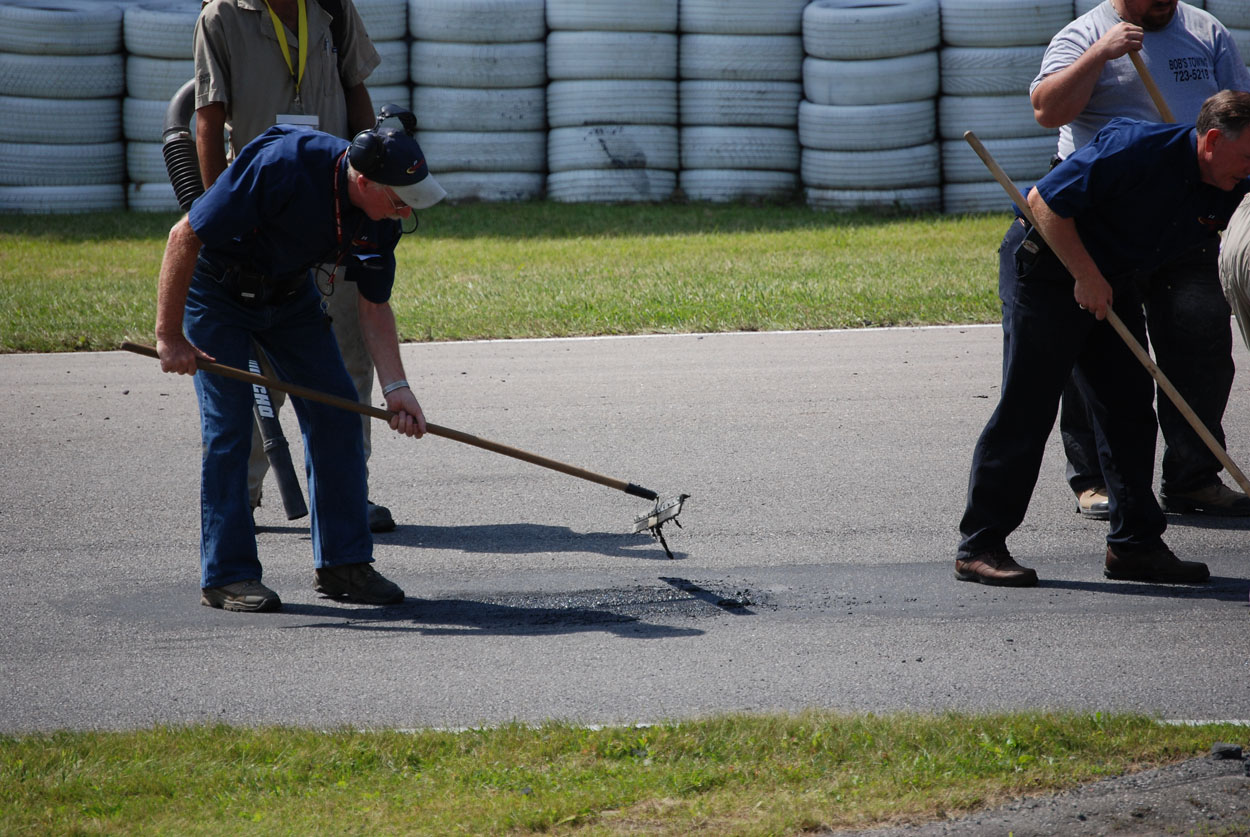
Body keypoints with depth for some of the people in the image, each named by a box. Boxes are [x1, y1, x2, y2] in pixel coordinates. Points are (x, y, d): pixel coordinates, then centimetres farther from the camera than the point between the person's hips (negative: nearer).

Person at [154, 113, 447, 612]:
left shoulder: (382, 216, -17)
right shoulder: (281, 168, -37)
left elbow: (374, 307, -5)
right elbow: (185, 235, -31)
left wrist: (395, 387, -18)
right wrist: (170, 336, -28)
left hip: (290, 293, 6)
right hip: (216, 290, -6)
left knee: (335, 414, 0)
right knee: (228, 425, -12)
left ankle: (342, 562, 8)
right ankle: (226, 576, -4)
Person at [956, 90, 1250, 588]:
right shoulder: (1137, 150, -27)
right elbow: (1044, 201, -24)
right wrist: (1086, 276, -22)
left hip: (1112, 281, 8)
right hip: (1045, 268, -8)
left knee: (1129, 407, 4)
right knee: (1026, 408, -7)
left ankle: (1135, 543, 10)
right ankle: (978, 547, -2)